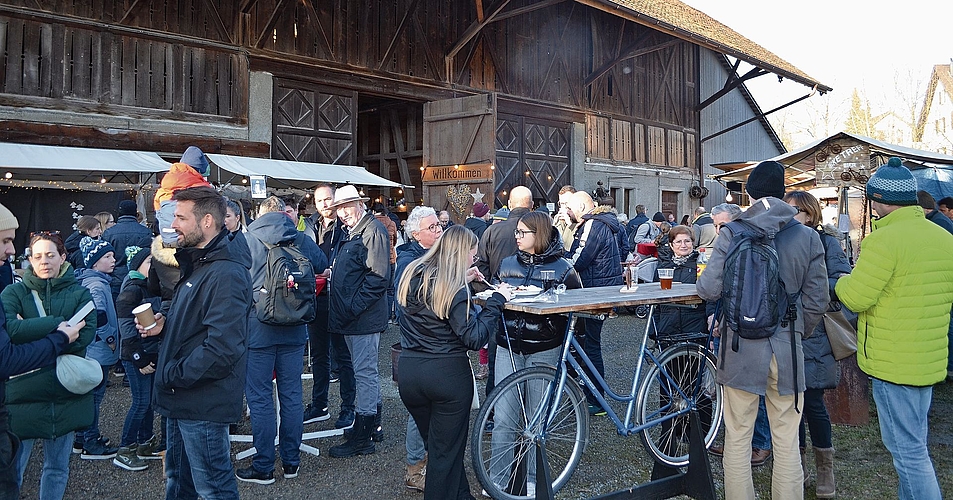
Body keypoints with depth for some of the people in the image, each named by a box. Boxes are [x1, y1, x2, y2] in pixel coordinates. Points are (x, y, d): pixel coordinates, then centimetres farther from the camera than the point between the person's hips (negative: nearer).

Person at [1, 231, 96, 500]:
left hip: (66, 395, 1)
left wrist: (30, 330, -15)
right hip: (23, 394, -1)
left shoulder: (79, 293, 4)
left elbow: (85, 335, -12)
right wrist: (60, 323, -21)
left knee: (57, 468, 14)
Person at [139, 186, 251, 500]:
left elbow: (223, 348, -30)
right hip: (181, 400, 10)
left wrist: (171, 375, -19)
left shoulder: (226, 274, -23)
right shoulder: (197, 264, 12)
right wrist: (164, 326, 3)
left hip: (203, 404, -10)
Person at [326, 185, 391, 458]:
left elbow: (378, 277, -22)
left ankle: (362, 438, 2)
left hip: (365, 317, -11)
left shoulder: (374, 231, -14)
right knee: (366, 371, 18)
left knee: (364, 372, -5)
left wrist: (353, 308, -22)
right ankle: (373, 424, 30)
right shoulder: (350, 233, 18)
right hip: (351, 316, 11)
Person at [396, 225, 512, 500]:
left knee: (438, 445, 21)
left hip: (408, 374, 6)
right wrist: (496, 300, -11)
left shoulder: (412, 274, 5)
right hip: (448, 373, -6)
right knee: (447, 451, 9)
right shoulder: (455, 291, -15)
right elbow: (474, 338, -17)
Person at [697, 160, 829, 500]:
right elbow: (817, 301, 0)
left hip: (740, 348, -1)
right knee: (786, 444, 12)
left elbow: (708, 289, -11)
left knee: (737, 439, 11)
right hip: (787, 351, 2)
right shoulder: (808, 237, -2)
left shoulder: (731, 233, -8)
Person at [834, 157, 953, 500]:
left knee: (906, 449, 1)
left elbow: (855, 297, -20)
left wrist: (842, 280, 1)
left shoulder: (885, 240, -20)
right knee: (915, 443, 20)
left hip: (893, 363, -9)